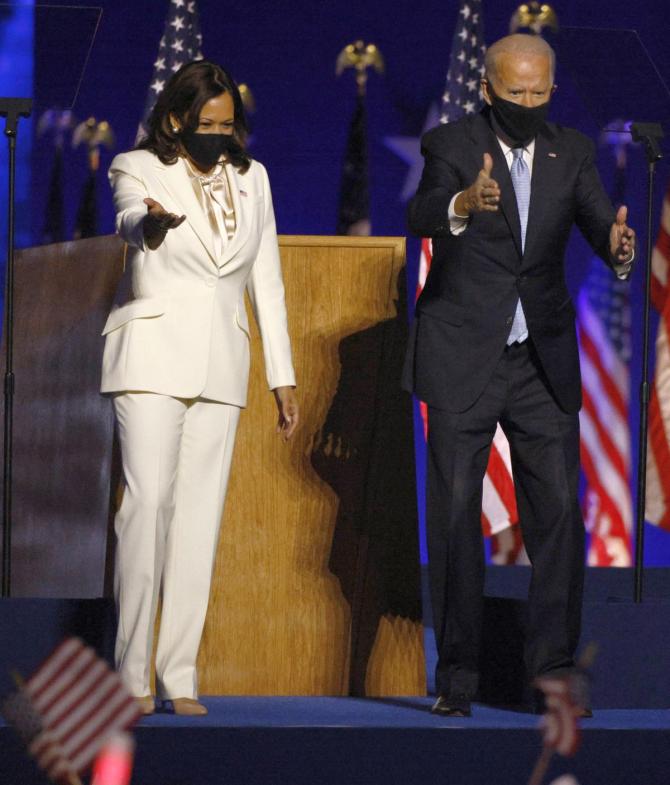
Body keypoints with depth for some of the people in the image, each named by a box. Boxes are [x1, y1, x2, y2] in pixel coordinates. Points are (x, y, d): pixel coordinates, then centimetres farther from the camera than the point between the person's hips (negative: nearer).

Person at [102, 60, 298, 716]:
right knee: (147, 498, -15)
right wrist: (152, 222, -50)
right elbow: (130, 220, -25)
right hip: (153, 356, -4)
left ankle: (179, 677, 0)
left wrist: (282, 376, 13)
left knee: (201, 514, -1)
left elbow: (266, 280, 16)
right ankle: (132, 673, -14)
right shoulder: (140, 168, -1)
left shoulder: (250, 178, 13)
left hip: (220, 366, 4)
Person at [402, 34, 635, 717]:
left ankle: (553, 662, 4)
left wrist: (617, 245, -30)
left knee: (559, 507, -2)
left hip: (543, 358, 3)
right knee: (456, 512, -1)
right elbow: (421, 216, -22)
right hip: (462, 357, -3)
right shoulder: (451, 145, -4)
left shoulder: (571, 153, 7)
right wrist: (464, 204, -45)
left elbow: (598, 220, -6)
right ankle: (457, 673, 5)